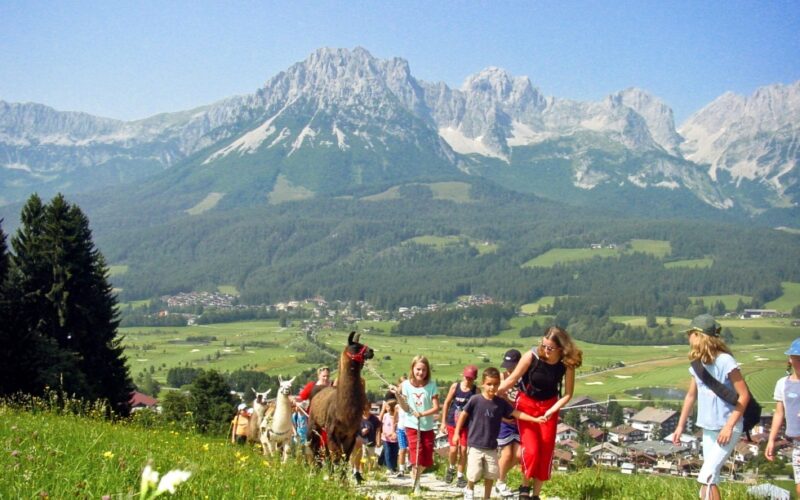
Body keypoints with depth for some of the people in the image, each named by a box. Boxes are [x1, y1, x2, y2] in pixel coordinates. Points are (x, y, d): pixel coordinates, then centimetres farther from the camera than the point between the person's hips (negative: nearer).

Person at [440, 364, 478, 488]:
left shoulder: (476, 390, -8)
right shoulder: (455, 386, -5)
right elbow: (447, 403, 3)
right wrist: (443, 422, 4)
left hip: (467, 424, 0)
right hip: (452, 423, 0)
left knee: (463, 449, 0)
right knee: (453, 449, -5)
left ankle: (460, 476, 16)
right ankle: (451, 468, 27)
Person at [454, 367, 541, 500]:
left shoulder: (501, 402, -3)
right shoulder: (475, 400, -12)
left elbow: (516, 413, -1)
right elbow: (463, 415, -2)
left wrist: (535, 419, -8)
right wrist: (457, 433, -1)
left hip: (491, 447, 3)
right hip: (475, 445, -3)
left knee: (491, 474, 10)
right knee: (474, 474, -1)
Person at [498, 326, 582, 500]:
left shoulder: (567, 364, -18)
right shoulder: (531, 356, -24)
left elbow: (567, 394, -9)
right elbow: (512, 379, -15)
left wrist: (550, 412, -18)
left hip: (549, 407, 2)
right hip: (526, 404, -2)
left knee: (546, 452, 2)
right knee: (531, 449, -14)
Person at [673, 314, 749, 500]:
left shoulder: (725, 361, -18)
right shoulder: (697, 364, 4)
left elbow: (744, 395, -16)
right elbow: (691, 396, 15)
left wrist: (729, 426, -19)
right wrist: (680, 425, 15)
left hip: (728, 428, -8)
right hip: (708, 429, 8)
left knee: (706, 477, -16)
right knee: (711, 478, 11)